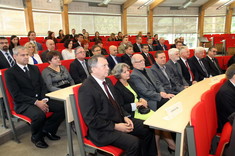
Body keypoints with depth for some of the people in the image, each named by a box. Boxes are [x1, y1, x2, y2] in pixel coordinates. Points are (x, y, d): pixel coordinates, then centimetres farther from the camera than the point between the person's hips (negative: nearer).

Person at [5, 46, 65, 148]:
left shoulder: (34, 68, 14)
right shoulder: (10, 73, -3)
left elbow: (43, 86, 11)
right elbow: (16, 95, -11)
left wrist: (44, 100, -8)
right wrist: (36, 102, -20)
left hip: (41, 100, 6)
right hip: (24, 103, -5)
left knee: (62, 107, -17)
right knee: (39, 115, -36)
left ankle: (47, 130, 5)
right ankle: (36, 137, -2)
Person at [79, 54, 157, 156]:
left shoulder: (107, 81, 8)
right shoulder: (86, 88, -17)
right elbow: (91, 119, -18)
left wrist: (125, 116, 0)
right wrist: (115, 126, -18)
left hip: (120, 119, 8)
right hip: (104, 129, -8)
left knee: (148, 130, -1)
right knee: (134, 142, -25)